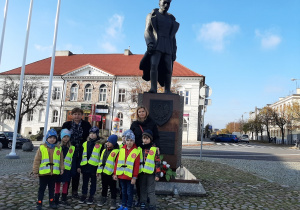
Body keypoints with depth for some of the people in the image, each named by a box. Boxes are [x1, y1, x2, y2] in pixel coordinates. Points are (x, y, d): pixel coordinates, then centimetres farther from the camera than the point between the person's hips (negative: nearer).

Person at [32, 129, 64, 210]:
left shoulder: (59, 148, 2)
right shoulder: (42, 148, -6)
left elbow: (61, 160, 9)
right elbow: (37, 161, -4)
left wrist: (61, 168, 7)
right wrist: (35, 171, -4)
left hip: (54, 173, 2)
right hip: (43, 173, -2)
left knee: (52, 188, 15)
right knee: (42, 188, 9)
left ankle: (51, 202, 28)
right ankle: (39, 203, 20)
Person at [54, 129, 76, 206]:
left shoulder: (72, 148, 2)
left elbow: (74, 160, 3)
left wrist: (73, 170, -1)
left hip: (67, 169, 1)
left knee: (65, 184, 9)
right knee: (57, 183, 6)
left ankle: (64, 199, 21)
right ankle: (56, 199, 18)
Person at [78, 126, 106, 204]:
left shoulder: (100, 145, -4)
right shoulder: (85, 144, 8)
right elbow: (80, 155, 11)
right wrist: (79, 166, 7)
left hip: (94, 167, -3)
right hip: (85, 166, 4)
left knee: (93, 182, 10)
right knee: (85, 182, 15)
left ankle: (91, 196, 22)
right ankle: (84, 195, 30)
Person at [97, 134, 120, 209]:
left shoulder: (116, 151, -12)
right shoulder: (104, 151, 13)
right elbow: (101, 161, 17)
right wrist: (99, 170, 14)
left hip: (111, 173, -7)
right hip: (103, 172, 7)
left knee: (113, 188, 5)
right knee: (104, 187, 20)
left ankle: (113, 201, 15)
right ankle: (103, 199, 35)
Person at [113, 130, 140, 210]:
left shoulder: (136, 151, -8)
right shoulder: (122, 150, 5)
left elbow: (137, 165, -10)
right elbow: (117, 162, 6)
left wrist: (134, 177, -12)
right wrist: (115, 173, 4)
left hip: (130, 176, -4)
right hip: (121, 175, 4)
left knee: (129, 192, 6)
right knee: (123, 191, 18)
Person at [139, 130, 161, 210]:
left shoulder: (154, 149, -5)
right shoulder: (140, 149, 6)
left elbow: (158, 162, -6)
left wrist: (157, 174, -9)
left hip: (150, 173, -4)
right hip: (141, 173, 4)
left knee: (151, 191, 3)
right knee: (142, 190, 15)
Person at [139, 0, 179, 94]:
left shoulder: (171, 19, 22)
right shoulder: (152, 15, 12)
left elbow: (173, 37, 19)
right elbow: (147, 31, -1)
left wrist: (174, 52, 8)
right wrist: (150, 43, -20)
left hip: (168, 47, 4)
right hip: (156, 45, -3)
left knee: (168, 69, -8)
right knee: (154, 65, -23)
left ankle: (167, 91, -10)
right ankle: (153, 88, -31)